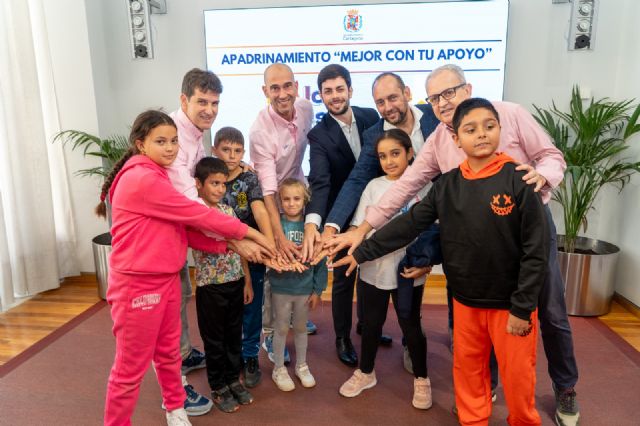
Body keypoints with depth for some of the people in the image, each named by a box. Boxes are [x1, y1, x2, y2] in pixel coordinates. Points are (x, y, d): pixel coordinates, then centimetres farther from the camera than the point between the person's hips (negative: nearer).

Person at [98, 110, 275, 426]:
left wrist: (232, 245, -4)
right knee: (131, 366, 8)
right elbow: (196, 215, -19)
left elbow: (185, 228, 6)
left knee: (168, 353, 23)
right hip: (138, 285, -9)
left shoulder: (156, 177, 11)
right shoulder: (141, 179, -20)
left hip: (167, 279, 9)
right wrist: (247, 232, -9)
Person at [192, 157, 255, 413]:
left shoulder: (228, 210, 5)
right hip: (210, 286, -5)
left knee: (234, 335, 17)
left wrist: (247, 281, 7)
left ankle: (234, 380, 36)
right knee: (215, 340, 11)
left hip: (235, 283, 5)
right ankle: (218, 388, 29)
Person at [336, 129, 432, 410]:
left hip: (409, 271, -2)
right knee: (371, 323, 16)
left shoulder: (422, 187, -5)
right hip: (373, 269, 2)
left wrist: (426, 264, -13)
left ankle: (421, 379, 34)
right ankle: (366, 373, 39)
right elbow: (359, 227, 2)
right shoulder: (373, 186, 1)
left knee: (410, 325, 12)